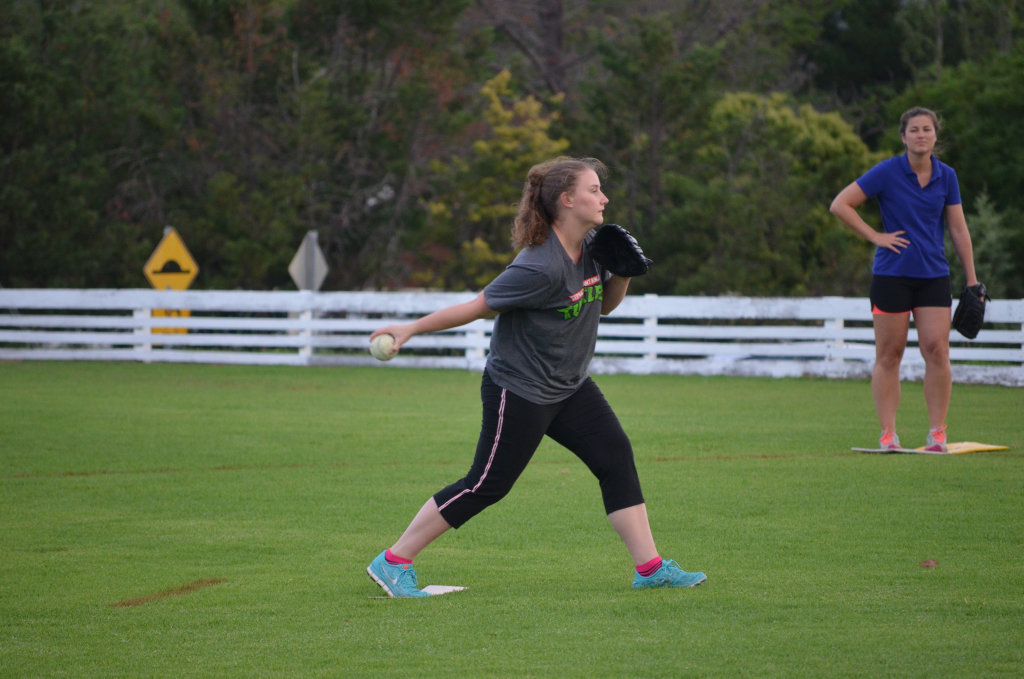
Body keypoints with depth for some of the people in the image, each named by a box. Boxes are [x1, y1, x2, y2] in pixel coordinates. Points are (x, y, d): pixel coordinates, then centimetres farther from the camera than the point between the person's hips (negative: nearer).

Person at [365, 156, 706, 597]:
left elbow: (605, 304, 17)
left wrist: (622, 275, -4)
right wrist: (410, 329, -14)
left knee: (617, 458, 0)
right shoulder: (541, 267, -26)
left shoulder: (591, 247, 0)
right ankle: (392, 562, 5)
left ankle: (650, 568, 4)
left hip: (570, 387, 8)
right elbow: (479, 306, -18)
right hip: (518, 391, -8)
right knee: (486, 486, -5)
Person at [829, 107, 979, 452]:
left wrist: (972, 279, 9)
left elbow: (958, 230, 11)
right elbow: (840, 205, -4)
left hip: (934, 275, 3)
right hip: (891, 275, -3)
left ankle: (937, 433, -1)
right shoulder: (887, 172, -6)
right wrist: (876, 236, -9)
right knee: (888, 356, 0)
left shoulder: (946, 177, 5)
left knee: (937, 350, -7)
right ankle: (888, 434, 5)